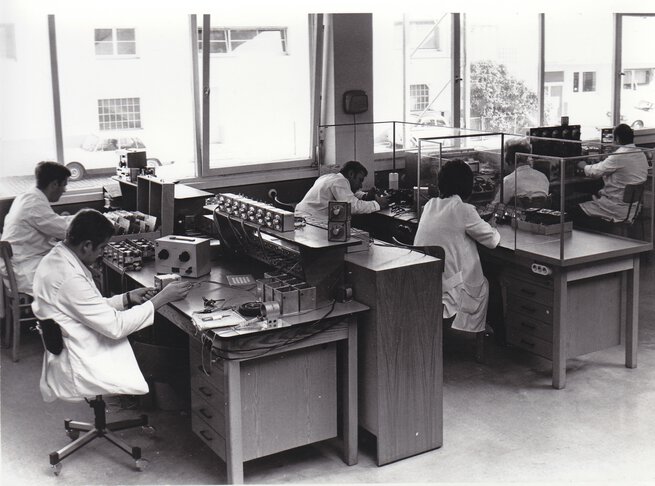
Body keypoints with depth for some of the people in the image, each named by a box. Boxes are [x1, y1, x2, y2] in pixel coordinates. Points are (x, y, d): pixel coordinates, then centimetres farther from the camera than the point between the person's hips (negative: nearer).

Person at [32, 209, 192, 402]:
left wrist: (128, 298, 3)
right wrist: (161, 298, -17)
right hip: (80, 369, -10)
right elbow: (115, 326, -23)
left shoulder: (55, 258, 4)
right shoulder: (70, 279, -27)